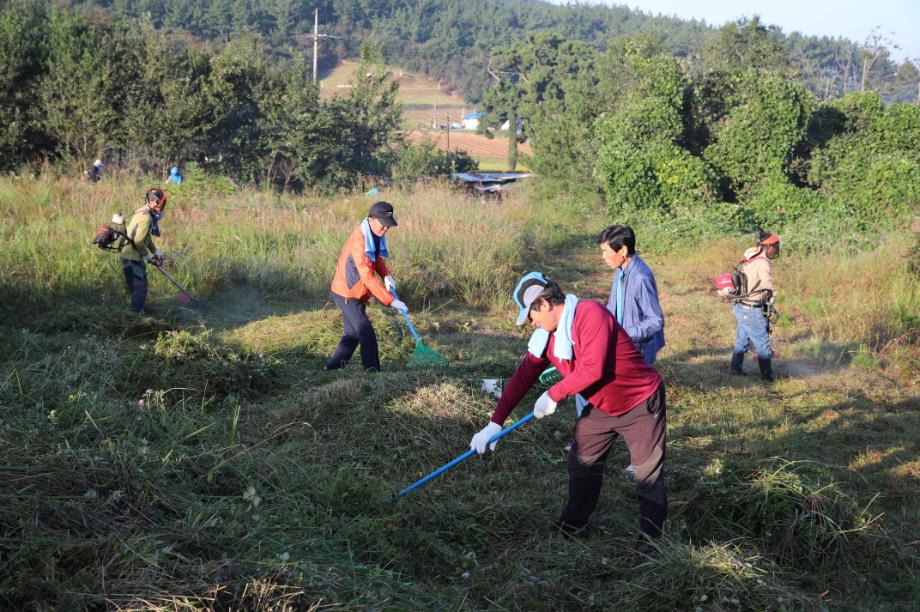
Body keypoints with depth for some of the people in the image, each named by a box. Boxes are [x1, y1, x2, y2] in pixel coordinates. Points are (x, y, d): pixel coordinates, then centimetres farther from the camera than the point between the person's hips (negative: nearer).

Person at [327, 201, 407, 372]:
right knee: (367, 335, -11)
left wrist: (386, 275, -5)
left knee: (353, 335, 17)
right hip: (346, 294, -10)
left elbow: (376, 257, 16)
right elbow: (368, 277, -32)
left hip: (356, 293, 10)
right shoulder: (359, 241, -30)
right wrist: (391, 301, -34)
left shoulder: (375, 235, -1)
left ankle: (331, 369, 29)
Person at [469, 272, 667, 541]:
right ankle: (571, 526, 26)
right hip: (600, 407, 8)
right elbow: (522, 377, -1)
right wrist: (495, 422, -6)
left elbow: (592, 370, -31)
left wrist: (554, 394, -22)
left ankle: (653, 537, 13)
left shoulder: (591, 314, -27)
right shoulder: (546, 336, -1)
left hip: (641, 404, -8)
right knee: (581, 465, 11)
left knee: (649, 475, 0)